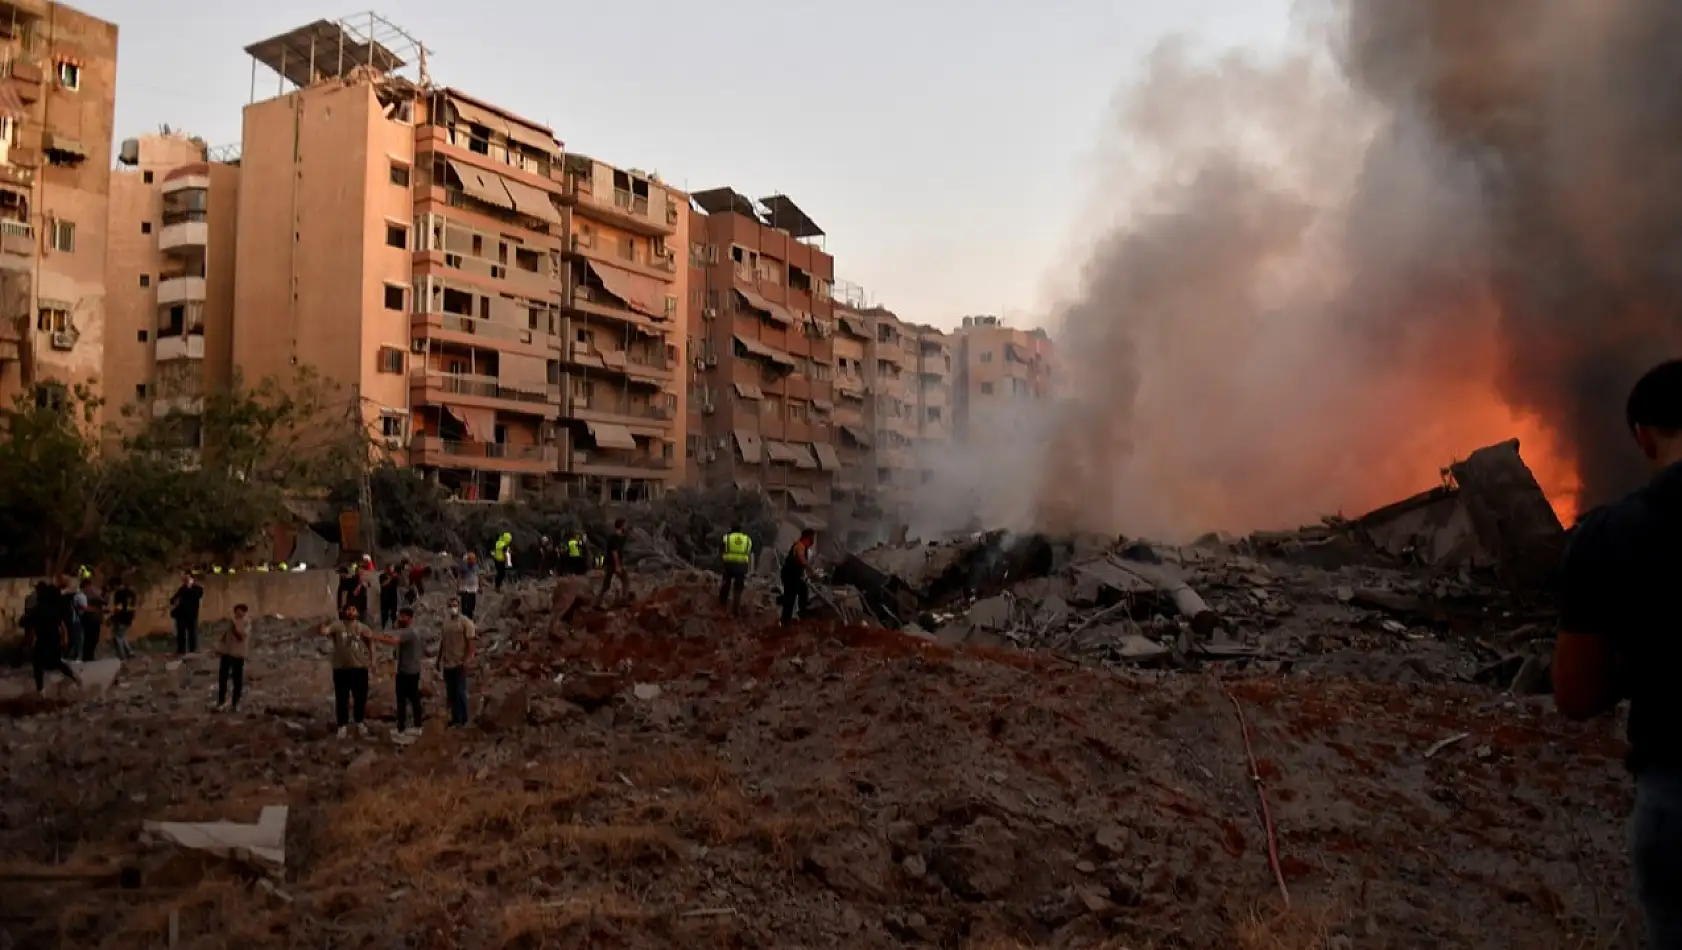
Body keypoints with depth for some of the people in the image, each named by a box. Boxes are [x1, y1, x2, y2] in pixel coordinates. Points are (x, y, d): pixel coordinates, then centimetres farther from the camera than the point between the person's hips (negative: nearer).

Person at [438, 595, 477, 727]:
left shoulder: (465, 622, -9)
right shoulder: (446, 623, 11)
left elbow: (471, 642, -13)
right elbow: (442, 642, 17)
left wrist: (467, 660, -20)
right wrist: (439, 660, 15)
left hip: (459, 663, -6)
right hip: (447, 664, 6)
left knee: (460, 692, -3)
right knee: (450, 693, 11)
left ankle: (463, 719, 7)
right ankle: (455, 717, 20)